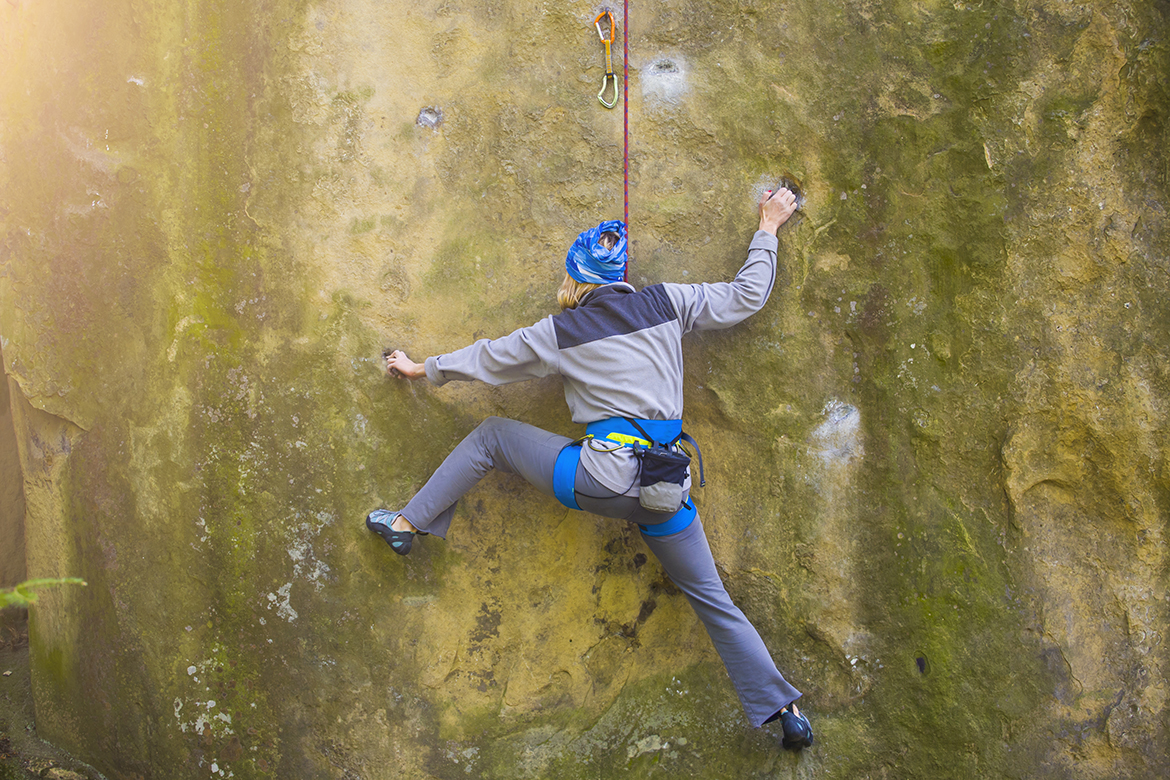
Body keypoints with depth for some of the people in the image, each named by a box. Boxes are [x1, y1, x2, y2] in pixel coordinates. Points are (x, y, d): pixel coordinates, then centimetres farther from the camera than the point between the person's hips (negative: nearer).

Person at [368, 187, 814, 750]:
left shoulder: (560, 332, 3)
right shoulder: (668, 304, 7)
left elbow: (487, 359, 15)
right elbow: (747, 295, 16)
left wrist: (424, 369, 32)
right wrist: (768, 230, 31)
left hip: (602, 476, -3)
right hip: (667, 487, 3)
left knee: (491, 436, 17)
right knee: (712, 599, 17)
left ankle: (406, 524, 20)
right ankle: (787, 711, 17)